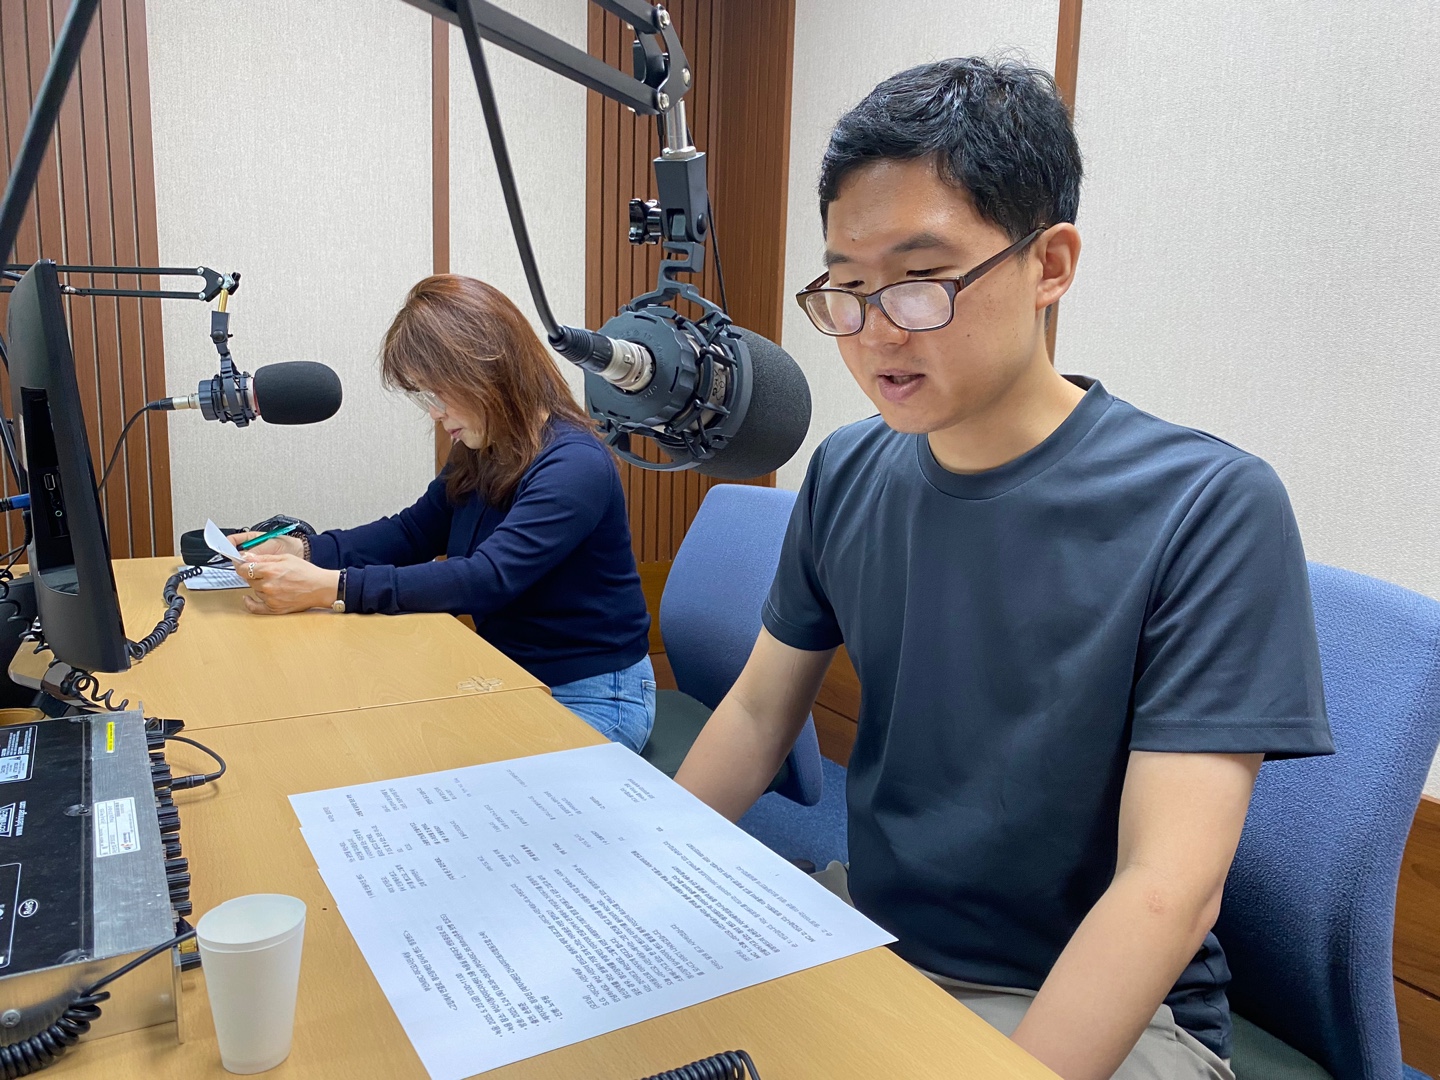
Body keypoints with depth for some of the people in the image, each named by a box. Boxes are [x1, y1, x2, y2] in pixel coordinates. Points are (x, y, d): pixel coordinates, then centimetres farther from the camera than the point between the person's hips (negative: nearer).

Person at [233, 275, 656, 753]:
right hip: (509, 677, 8)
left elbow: (487, 580, -31)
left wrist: (331, 587, -32)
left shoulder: (574, 467, -23)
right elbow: (414, 532, 13)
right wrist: (301, 550, -3)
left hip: (588, 697, -8)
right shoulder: (479, 455, 4)